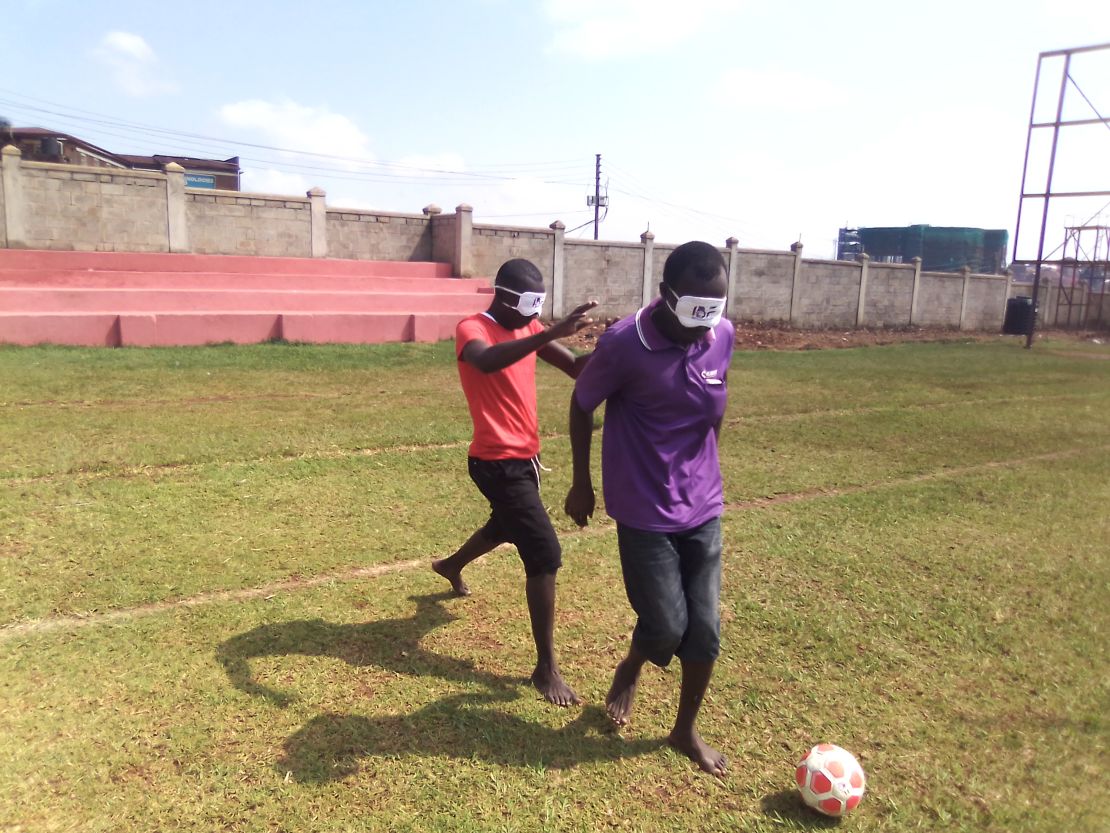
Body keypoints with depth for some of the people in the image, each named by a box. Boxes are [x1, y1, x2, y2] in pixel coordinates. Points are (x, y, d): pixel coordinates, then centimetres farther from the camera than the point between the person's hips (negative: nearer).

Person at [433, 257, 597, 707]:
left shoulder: (529, 328, 7)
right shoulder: (472, 329, -16)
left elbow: (576, 367, -3)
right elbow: (487, 361, -41)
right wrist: (550, 333, -52)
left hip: (524, 457, 9)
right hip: (498, 463, -9)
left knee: (508, 527, 32)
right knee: (545, 555, -13)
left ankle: (450, 566, 63)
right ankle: (546, 668, -1)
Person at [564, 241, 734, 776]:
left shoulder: (723, 336, -6)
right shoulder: (624, 344, -21)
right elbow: (581, 406, -4)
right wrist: (581, 484, 3)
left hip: (703, 507, 5)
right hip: (645, 511, -4)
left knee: (706, 627, 6)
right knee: (667, 625, -1)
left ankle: (686, 730, 30)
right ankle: (630, 670, 36)